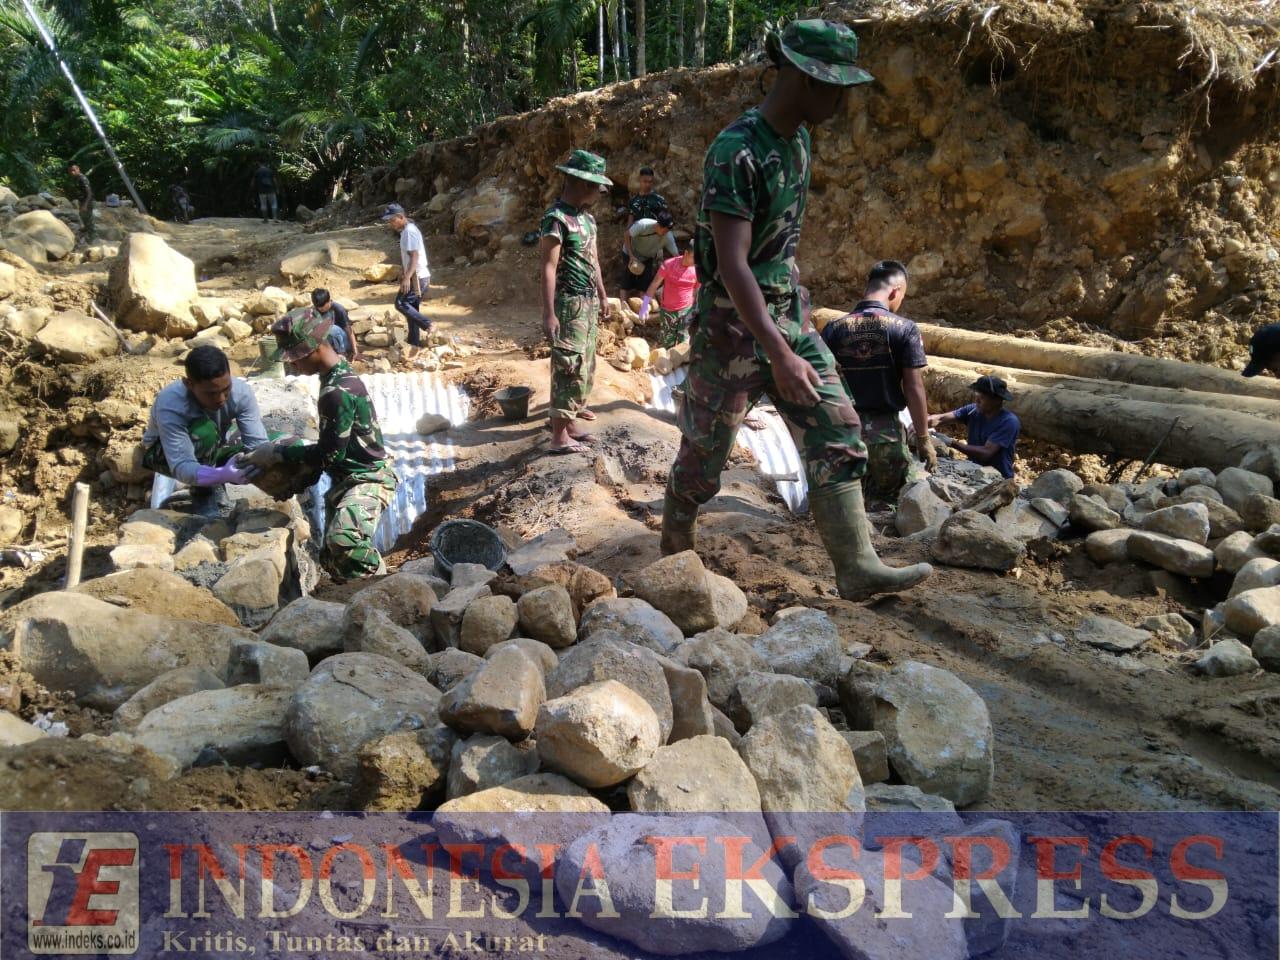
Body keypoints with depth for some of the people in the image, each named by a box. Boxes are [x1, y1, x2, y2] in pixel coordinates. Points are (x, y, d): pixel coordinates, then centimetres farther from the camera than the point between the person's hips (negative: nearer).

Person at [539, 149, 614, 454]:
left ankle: (573, 407, 37)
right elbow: (549, 267, -20)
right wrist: (548, 313, -23)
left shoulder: (587, 216, 10)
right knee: (569, 364, -9)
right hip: (569, 301, -9)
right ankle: (559, 435, -7)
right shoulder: (556, 218, -17)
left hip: (590, 300, 9)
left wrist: (602, 295, 23)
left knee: (586, 361, 19)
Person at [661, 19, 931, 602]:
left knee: (835, 431, 0)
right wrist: (780, 355, -32)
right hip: (733, 320, -8)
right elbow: (731, 265, -28)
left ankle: (857, 566, 2)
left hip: (788, 312, 8)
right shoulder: (736, 153, -21)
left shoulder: (798, 139, 6)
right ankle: (676, 548, 27)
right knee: (705, 445, 6)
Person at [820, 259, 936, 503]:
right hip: (886, 429, -2)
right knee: (893, 497, 10)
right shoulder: (905, 328, -6)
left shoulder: (833, 329, 1)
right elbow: (914, 389, -7)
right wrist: (923, 439, 0)